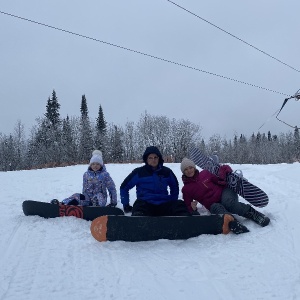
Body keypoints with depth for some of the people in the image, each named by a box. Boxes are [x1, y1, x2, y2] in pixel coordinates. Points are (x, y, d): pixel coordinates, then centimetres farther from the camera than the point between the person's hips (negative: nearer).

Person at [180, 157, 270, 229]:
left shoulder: (204, 173, 7)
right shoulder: (186, 189, 5)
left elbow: (219, 181, 11)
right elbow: (188, 208, 6)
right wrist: (192, 208, -18)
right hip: (214, 205, 0)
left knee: (228, 202, -35)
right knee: (216, 208, -36)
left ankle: (255, 215, -32)